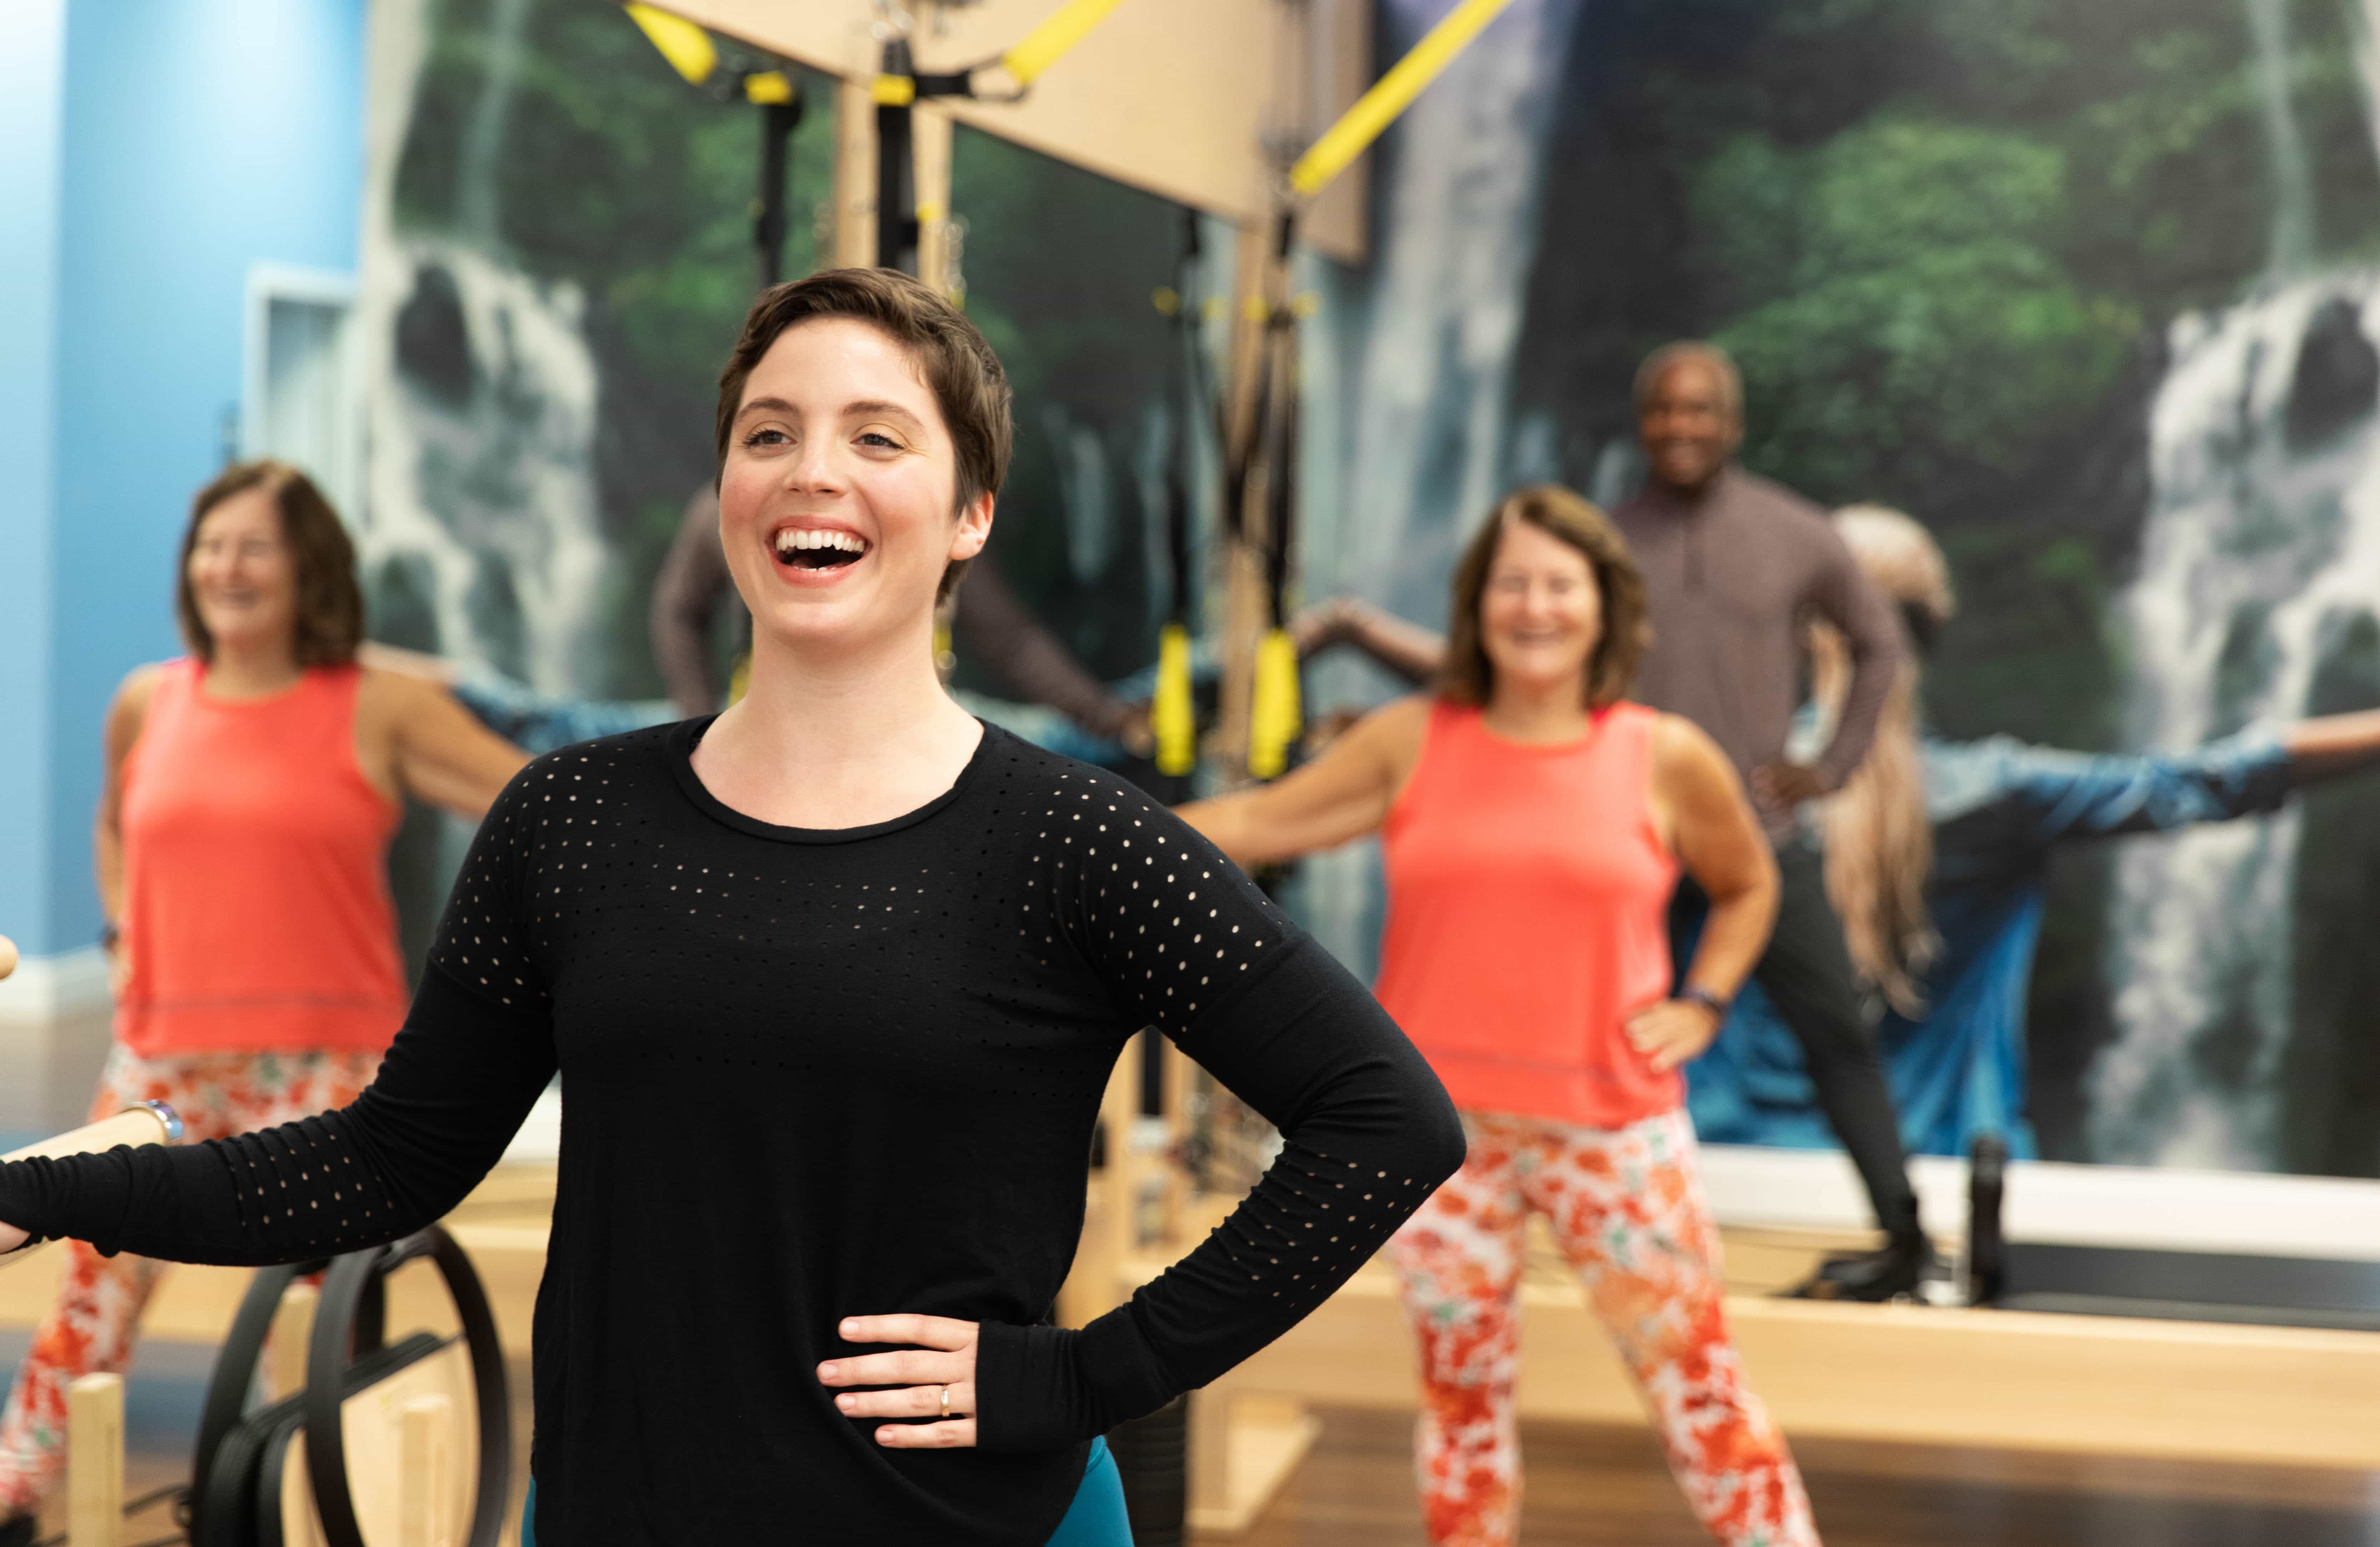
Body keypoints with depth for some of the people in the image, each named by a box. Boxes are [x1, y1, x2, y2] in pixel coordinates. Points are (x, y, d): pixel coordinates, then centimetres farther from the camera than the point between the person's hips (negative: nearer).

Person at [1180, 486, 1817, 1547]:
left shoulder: (1668, 761, -1)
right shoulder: (1413, 743, 2)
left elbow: (1747, 886, 16)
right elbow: (1259, 823, 6)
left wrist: (1701, 1004, 2)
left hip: (1612, 1129, -1)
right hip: (1442, 1126, 2)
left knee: (1696, 1380, 1)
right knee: (1462, 1386, 11)